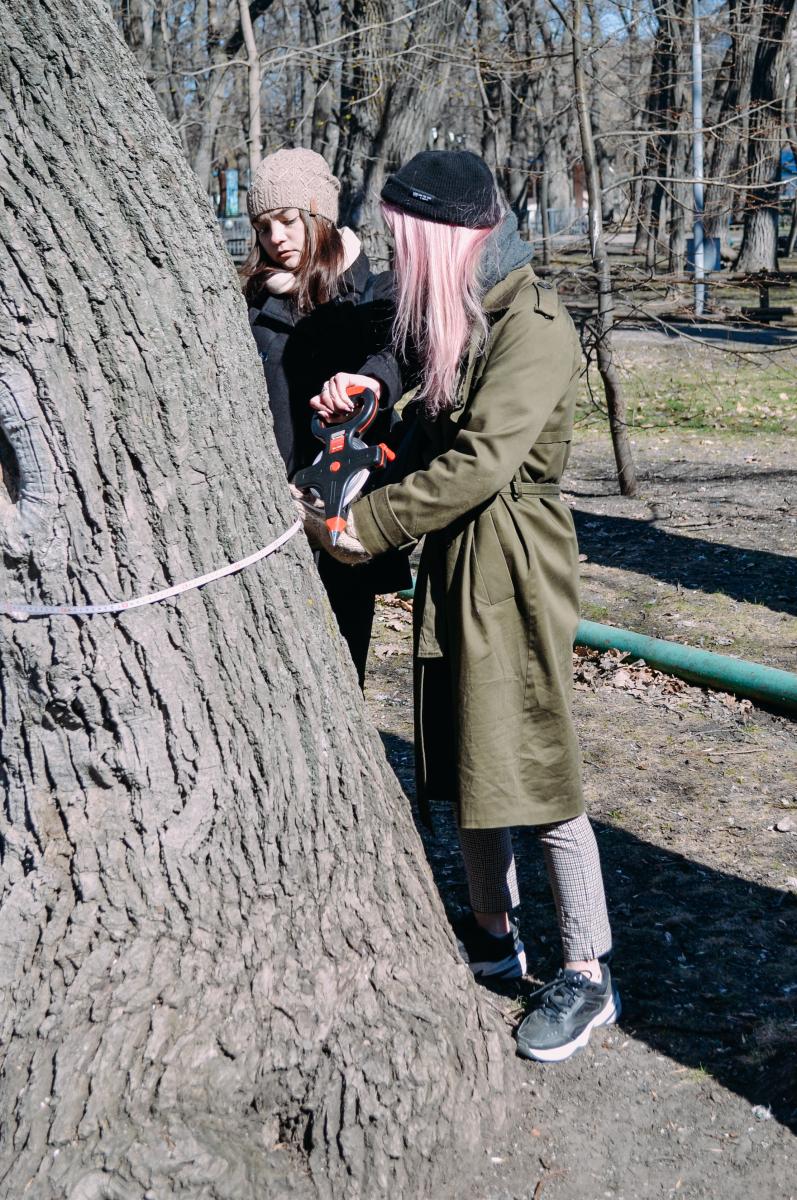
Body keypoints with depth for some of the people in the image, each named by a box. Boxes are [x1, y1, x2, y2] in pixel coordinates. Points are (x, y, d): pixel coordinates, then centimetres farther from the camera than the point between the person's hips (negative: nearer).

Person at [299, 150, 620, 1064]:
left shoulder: (535, 326, -16)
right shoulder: (454, 319, 12)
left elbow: (483, 460, -21)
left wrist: (370, 525, -15)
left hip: (513, 568, -9)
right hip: (453, 561, 9)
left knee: (533, 769, -4)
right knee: (463, 761, 14)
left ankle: (588, 973, 11)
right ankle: (492, 934, 31)